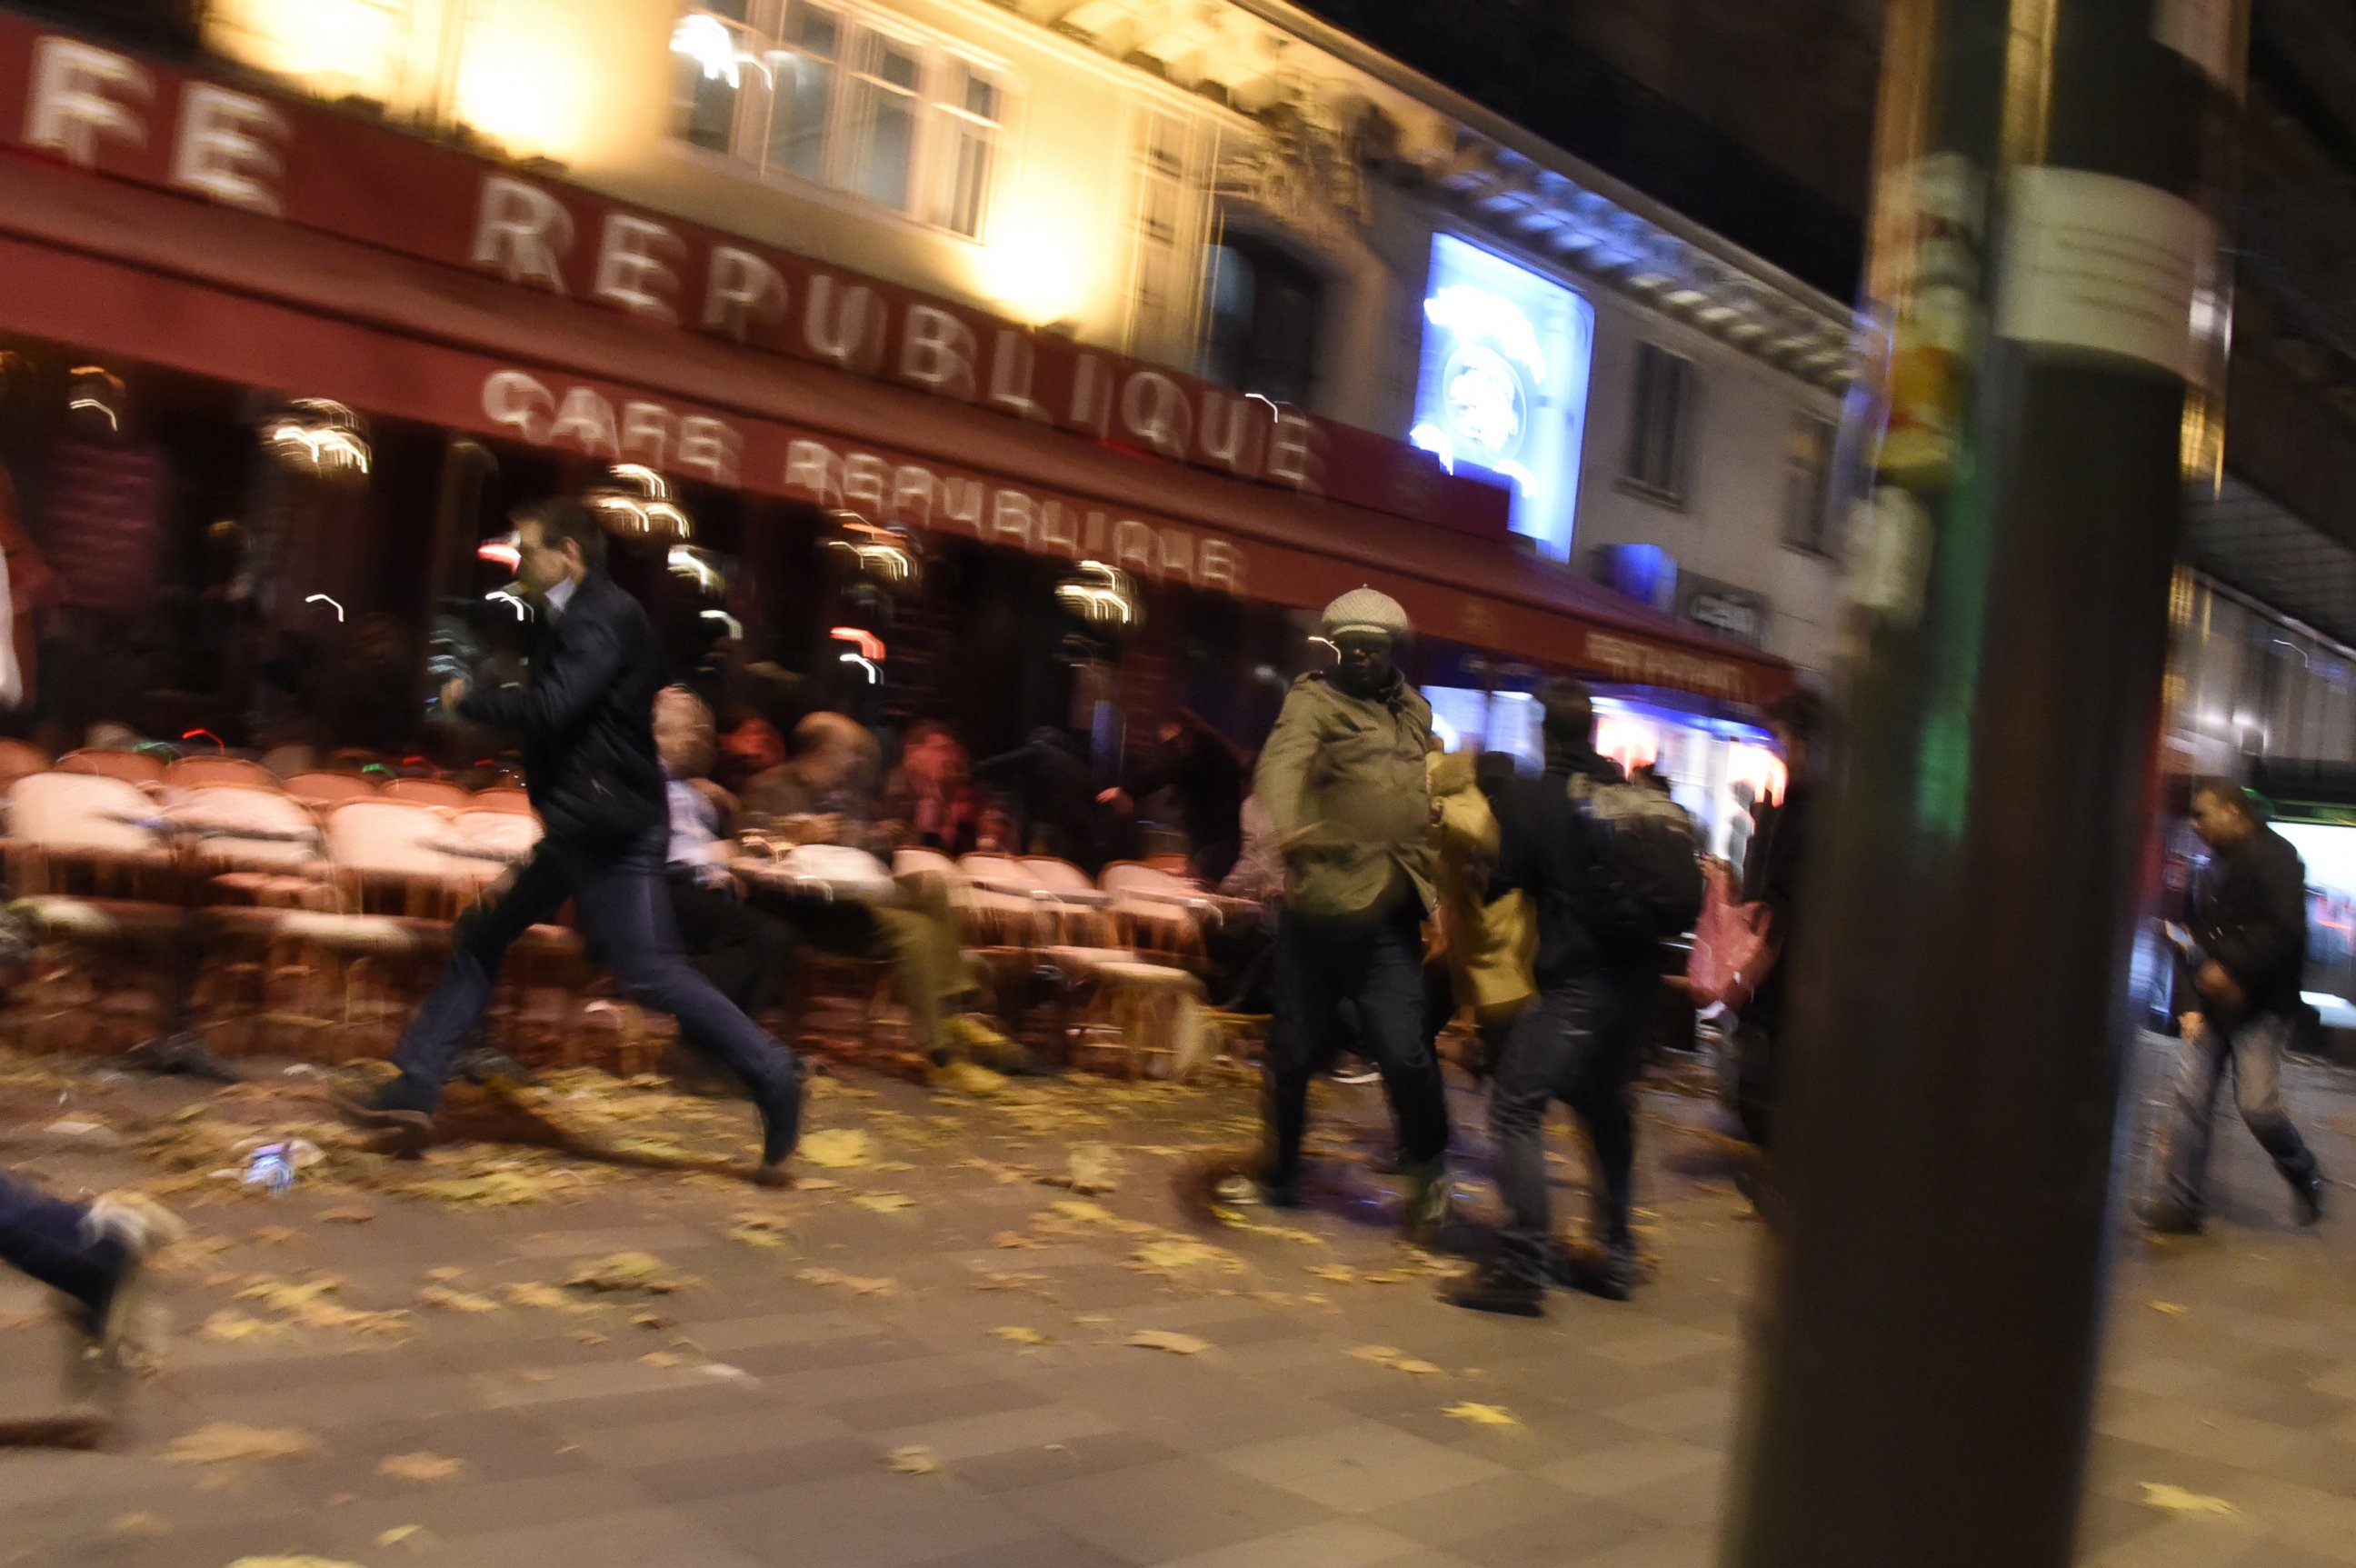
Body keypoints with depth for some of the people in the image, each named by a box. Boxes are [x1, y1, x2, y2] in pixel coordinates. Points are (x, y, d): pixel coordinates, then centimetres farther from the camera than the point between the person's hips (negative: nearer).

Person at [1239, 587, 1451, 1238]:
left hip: (1391, 915, 3)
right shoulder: (1314, 699, -5)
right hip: (1319, 903, -2)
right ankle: (1281, 1173, 28)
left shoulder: (1416, 710, 13)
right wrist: (1283, 828, -47)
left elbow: (1436, 790, 22)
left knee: (1402, 1048, -9)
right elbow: (1283, 761, -25)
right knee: (1297, 1048, 6)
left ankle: (1428, 1169, 16)